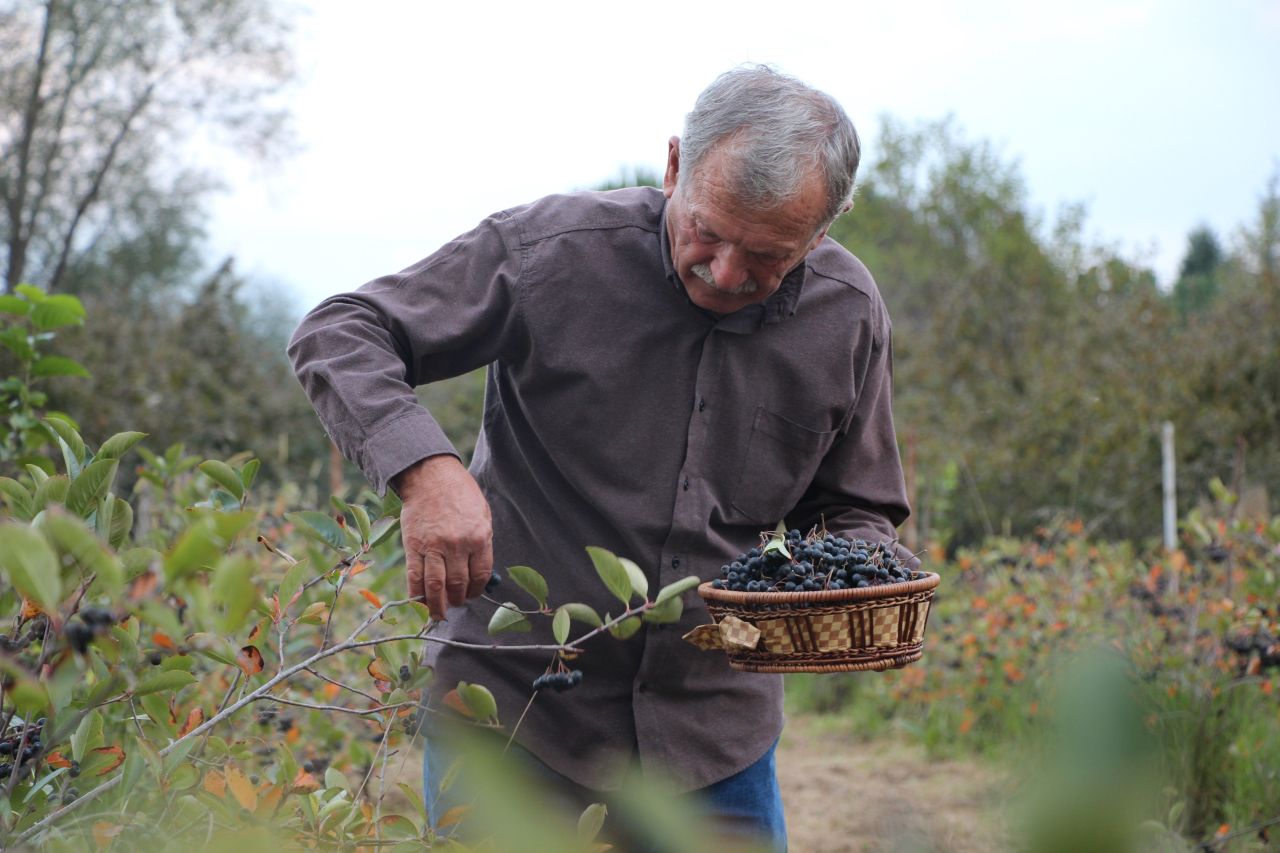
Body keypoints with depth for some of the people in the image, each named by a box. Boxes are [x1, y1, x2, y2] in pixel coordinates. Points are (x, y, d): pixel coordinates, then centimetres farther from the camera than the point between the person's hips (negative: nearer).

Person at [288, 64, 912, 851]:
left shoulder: (848, 315, -5)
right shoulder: (553, 250, -16)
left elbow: (855, 511, 9)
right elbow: (338, 336, -13)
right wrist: (425, 467, -31)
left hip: (715, 728, 3)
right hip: (512, 708, -2)